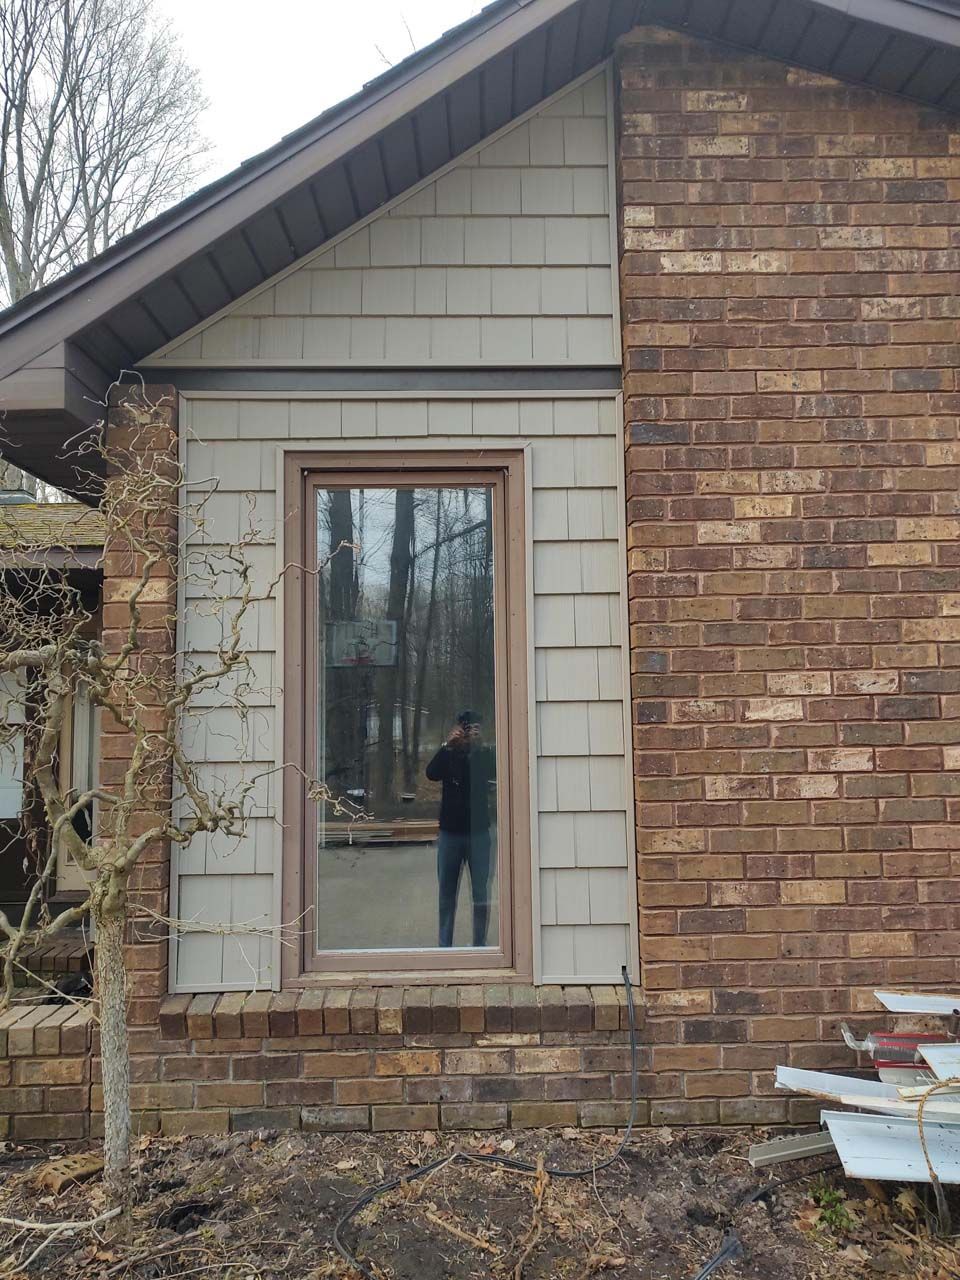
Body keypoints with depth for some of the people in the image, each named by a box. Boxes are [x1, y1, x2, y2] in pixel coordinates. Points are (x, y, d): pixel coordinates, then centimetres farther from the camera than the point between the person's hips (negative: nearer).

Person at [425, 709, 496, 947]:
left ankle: (480, 944, 10)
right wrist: (448, 745, -22)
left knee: (481, 893, 1)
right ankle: (444, 945, 13)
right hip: (450, 832, 1)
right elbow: (431, 774, -13)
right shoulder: (449, 756, 6)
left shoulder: (485, 756, 4)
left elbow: (496, 774, -15)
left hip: (479, 832, -1)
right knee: (447, 893, 6)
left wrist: (480, 746, -23)